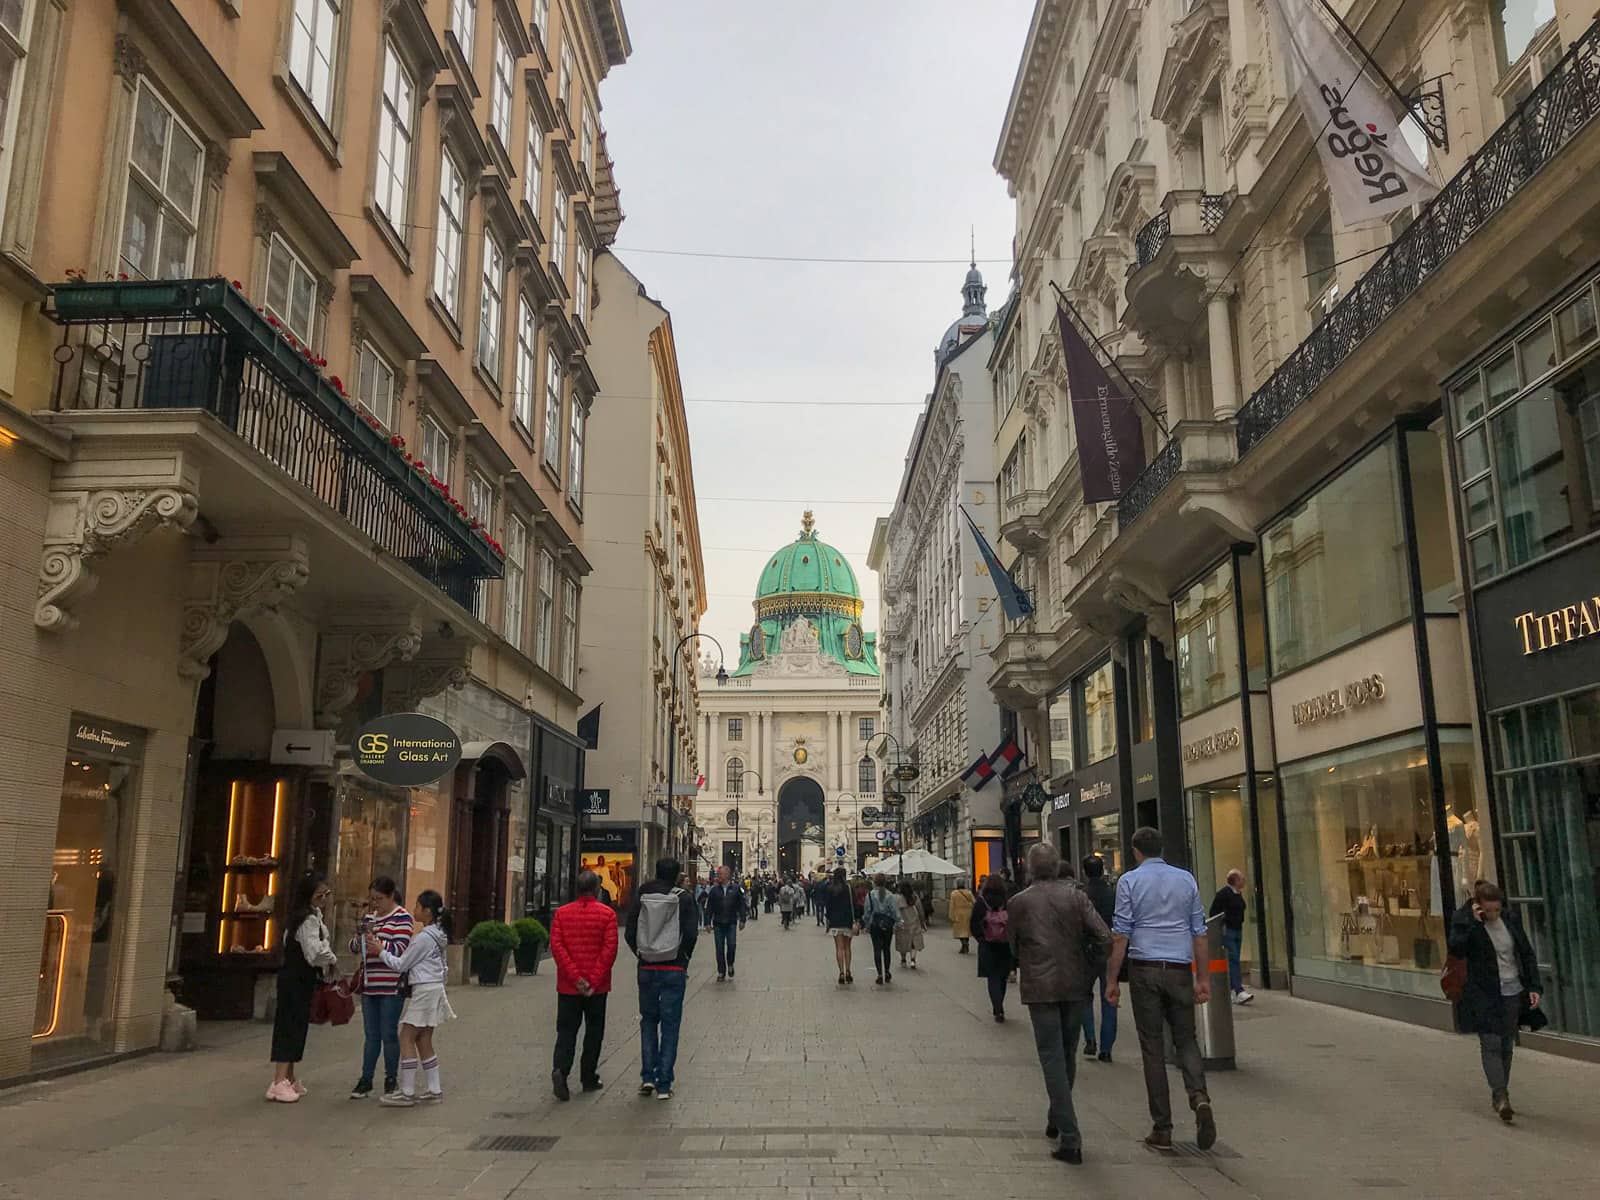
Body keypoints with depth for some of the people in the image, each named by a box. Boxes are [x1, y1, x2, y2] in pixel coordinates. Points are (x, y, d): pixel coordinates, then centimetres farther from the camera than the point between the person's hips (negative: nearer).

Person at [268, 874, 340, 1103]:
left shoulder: (313, 915, 14)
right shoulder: (309, 920, -18)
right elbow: (315, 952, -27)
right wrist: (332, 960, -11)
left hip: (295, 979, 10)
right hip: (297, 980, -10)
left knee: (296, 1027, 14)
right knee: (291, 1026, -10)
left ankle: (289, 1079, 22)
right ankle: (279, 1083, -11)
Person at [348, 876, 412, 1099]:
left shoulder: (402, 918, -7)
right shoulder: (370, 917, 13)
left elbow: (400, 949, -14)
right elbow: (353, 947, 14)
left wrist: (375, 941, -20)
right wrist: (360, 938, -7)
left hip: (391, 987, -6)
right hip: (369, 986, 6)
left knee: (389, 1035, 2)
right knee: (371, 1035, 11)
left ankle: (391, 1080, 13)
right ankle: (365, 1080, 16)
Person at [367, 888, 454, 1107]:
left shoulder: (424, 937, -17)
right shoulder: (439, 934, 12)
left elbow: (401, 964, -12)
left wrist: (380, 951, -2)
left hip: (424, 990, -9)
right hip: (435, 988, 9)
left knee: (407, 1039, -4)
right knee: (423, 1041, 13)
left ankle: (407, 1092, -3)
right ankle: (434, 1089, 15)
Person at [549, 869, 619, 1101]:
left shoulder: (561, 913, 2)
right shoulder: (607, 914, -5)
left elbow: (556, 946, -6)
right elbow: (610, 949, -12)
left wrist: (575, 978, -9)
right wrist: (594, 981, -11)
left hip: (568, 986, 1)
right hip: (597, 986, -1)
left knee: (566, 1030, 6)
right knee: (594, 1030, 13)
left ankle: (560, 1069, -16)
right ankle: (589, 1078, 18)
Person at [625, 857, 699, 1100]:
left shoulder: (641, 897, 1)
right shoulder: (684, 899, -6)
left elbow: (630, 934, 0)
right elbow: (691, 934, -10)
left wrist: (642, 956, 12)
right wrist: (684, 960, 4)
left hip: (647, 969, 2)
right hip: (674, 970, -2)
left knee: (648, 1020, 17)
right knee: (670, 1024, 5)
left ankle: (648, 1076, 11)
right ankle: (664, 1084, 4)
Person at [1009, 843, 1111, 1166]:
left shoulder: (1018, 902, -4)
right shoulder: (1075, 896, -2)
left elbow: (1012, 946, 6)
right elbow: (1104, 938, -8)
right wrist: (1090, 973, 4)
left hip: (1040, 989, -2)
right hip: (1076, 985, 3)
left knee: (1053, 1060, 1)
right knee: (1068, 1055, 19)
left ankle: (1070, 1137, -6)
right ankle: (1058, 1119, 34)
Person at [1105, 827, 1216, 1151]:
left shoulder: (1129, 881, -2)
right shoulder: (1186, 879, 7)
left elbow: (1121, 935, -6)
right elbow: (1199, 932, 7)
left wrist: (1112, 980, -2)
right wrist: (1203, 977, 12)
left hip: (1145, 969, -2)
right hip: (1180, 969, 2)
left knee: (1153, 1048, 4)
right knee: (1186, 1039, 12)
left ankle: (1162, 1128, 6)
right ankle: (1200, 1098, -13)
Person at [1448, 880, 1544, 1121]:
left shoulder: (1510, 919, 3)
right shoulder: (1463, 920, -9)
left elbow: (1527, 954, 11)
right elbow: (1456, 949, -25)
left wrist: (1534, 986, 4)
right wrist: (1473, 921, -26)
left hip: (1513, 993, 4)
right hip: (1483, 995, -4)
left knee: (1506, 1046, 9)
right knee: (1491, 1045, -12)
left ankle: (1498, 1096, 20)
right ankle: (1501, 1097, -15)